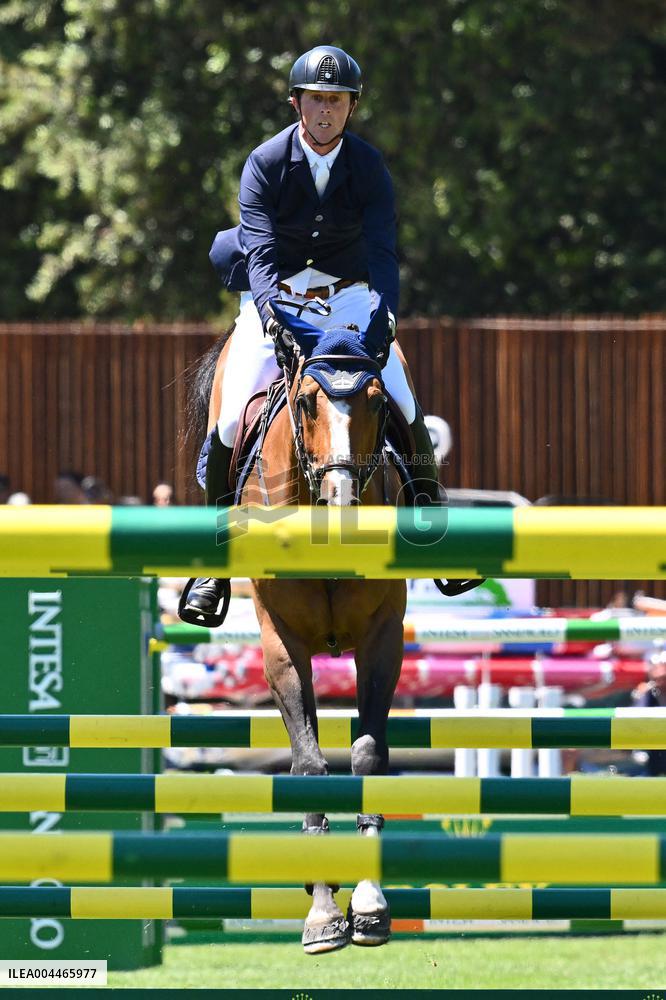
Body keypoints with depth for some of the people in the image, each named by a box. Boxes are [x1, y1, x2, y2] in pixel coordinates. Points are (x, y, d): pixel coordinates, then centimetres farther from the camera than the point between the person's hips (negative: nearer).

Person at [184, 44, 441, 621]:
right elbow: (261, 250, -21)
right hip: (276, 298, -1)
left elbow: (383, 249, -16)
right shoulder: (265, 164, -11)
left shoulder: (370, 167, -6)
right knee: (233, 417, -15)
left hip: (348, 297, 1)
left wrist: (384, 315, -34)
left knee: (401, 407, -17)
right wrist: (272, 315, -38)